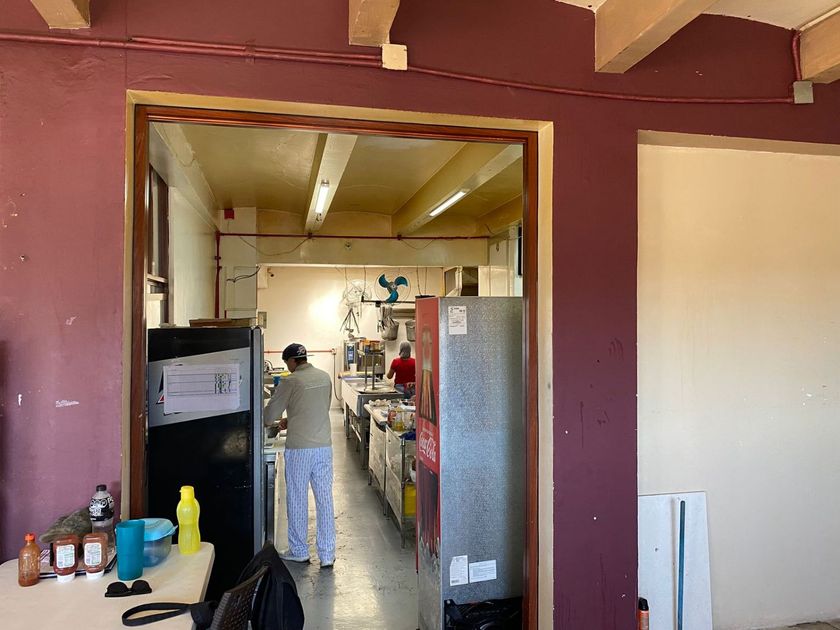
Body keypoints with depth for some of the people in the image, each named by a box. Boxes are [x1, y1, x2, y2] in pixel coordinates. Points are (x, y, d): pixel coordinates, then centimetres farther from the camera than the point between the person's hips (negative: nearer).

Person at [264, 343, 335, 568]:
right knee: (325, 499, 9)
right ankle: (327, 554, 13)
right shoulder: (325, 377, 6)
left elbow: (269, 415, -6)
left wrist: (274, 420, 18)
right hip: (324, 446, 5)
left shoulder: (290, 382, -11)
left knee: (297, 500, 10)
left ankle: (299, 551, 23)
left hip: (299, 449, -5)